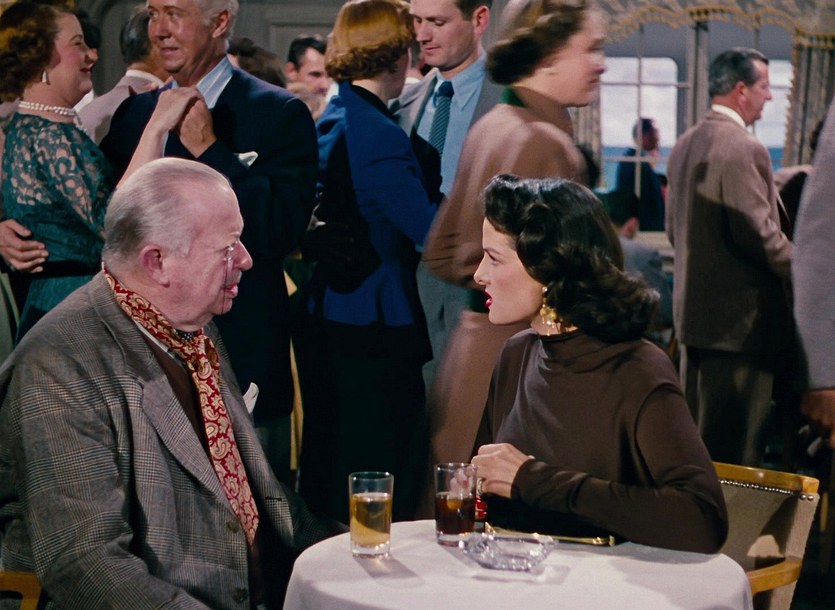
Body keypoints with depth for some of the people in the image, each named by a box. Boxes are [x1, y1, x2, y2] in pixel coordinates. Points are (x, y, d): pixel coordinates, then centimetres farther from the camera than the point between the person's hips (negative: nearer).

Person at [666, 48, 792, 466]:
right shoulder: (743, 148, -18)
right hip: (740, 316, -10)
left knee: (695, 430, 19)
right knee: (735, 446, -3)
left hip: (692, 305, 10)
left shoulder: (684, 145, 10)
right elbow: (760, 234, -20)